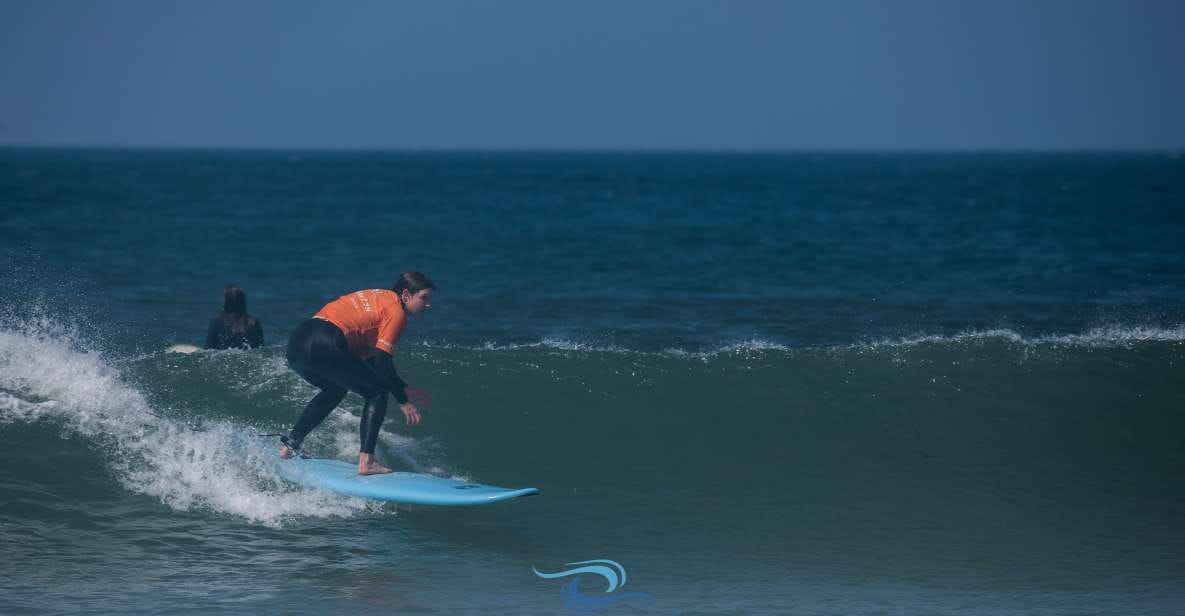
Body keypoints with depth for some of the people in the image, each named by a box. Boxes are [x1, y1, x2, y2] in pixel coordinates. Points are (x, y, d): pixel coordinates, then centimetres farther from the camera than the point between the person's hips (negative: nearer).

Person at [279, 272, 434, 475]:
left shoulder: (378, 298, 29)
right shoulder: (396, 311, 1)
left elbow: (371, 357, 34)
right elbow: (382, 361, -6)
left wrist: (403, 388, 34)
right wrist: (403, 401, 0)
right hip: (325, 347, -9)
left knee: (335, 390, 34)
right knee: (377, 393, 4)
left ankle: (289, 446, 31)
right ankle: (366, 462, -6)